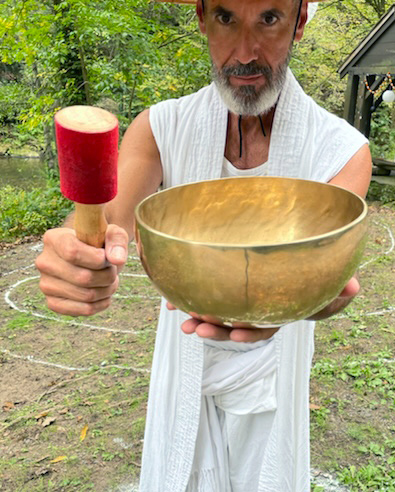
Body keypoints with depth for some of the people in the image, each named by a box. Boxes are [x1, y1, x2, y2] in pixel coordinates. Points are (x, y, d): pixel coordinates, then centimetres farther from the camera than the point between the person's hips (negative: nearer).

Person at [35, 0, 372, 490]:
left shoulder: (343, 151, -18)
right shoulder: (160, 129, -15)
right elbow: (105, 221, -25)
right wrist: (75, 259, -50)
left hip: (270, 369, 0)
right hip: (184, 359, 1)